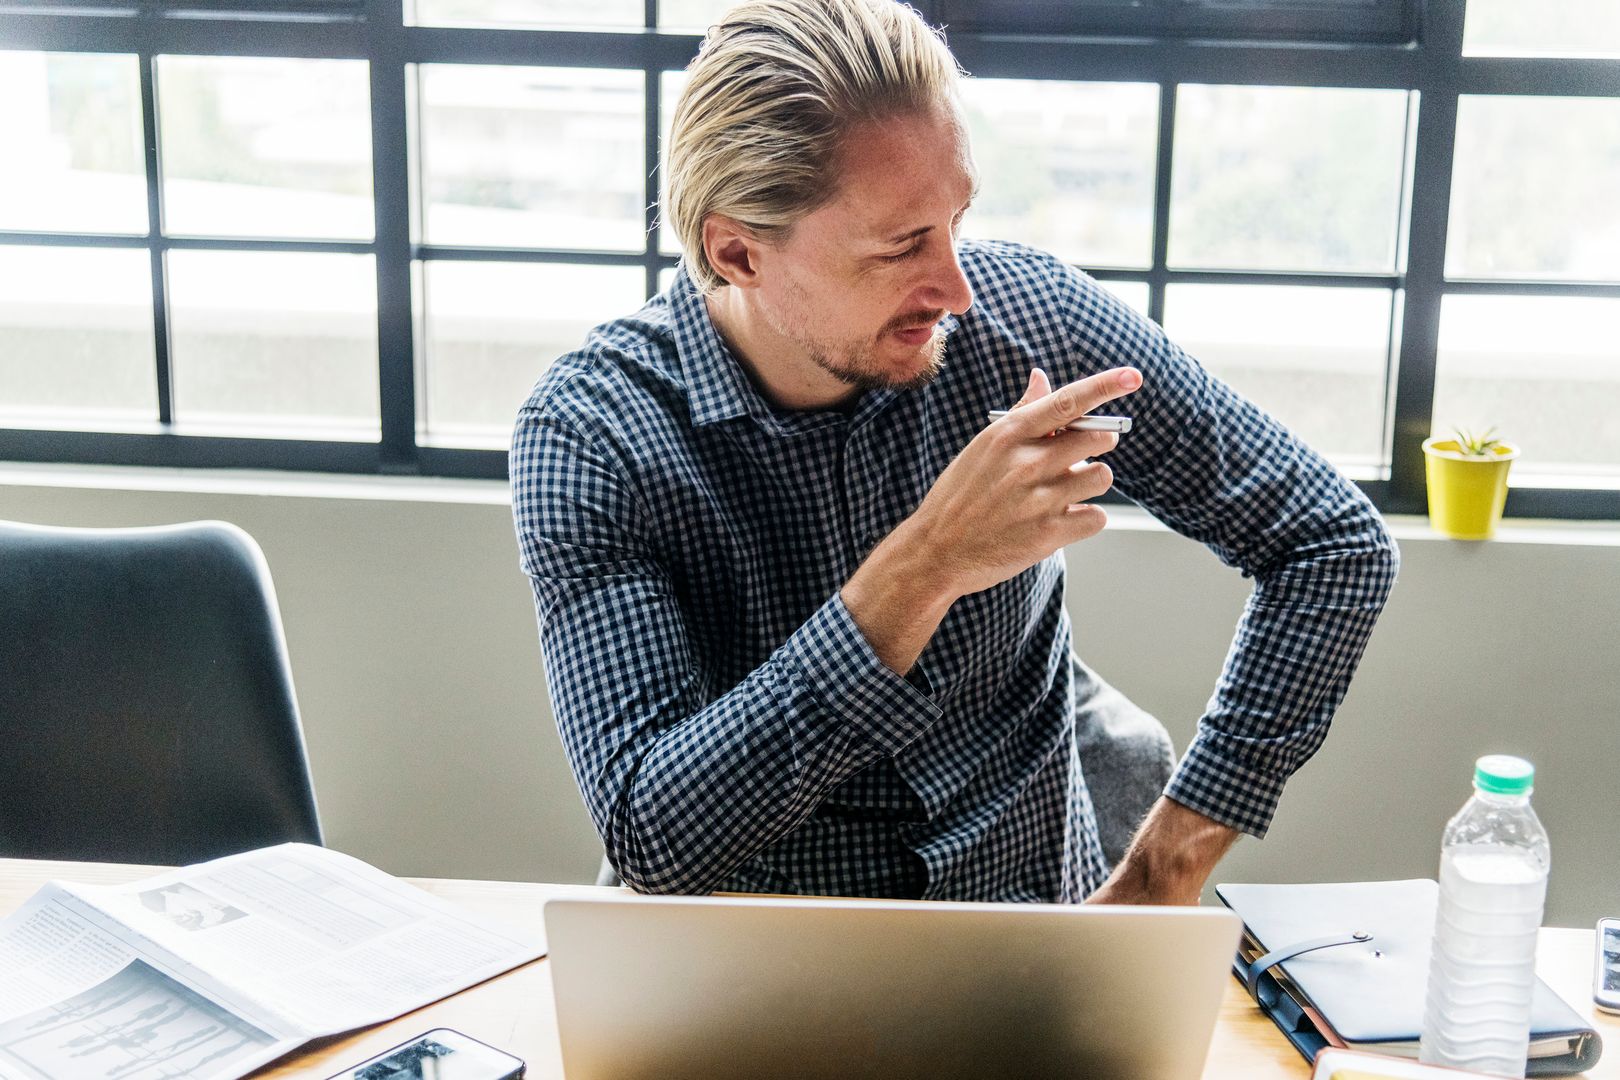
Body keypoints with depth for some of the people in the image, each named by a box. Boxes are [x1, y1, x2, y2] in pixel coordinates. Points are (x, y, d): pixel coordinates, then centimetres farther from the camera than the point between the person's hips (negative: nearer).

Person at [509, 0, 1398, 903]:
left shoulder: (1028, 314, -11)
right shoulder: (593, 437, -16)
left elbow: (1338, 544, -4)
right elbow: (653, 838, -24)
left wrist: (1166, 872, -11)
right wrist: (923, 569, -32)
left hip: (1039, 898, 2)